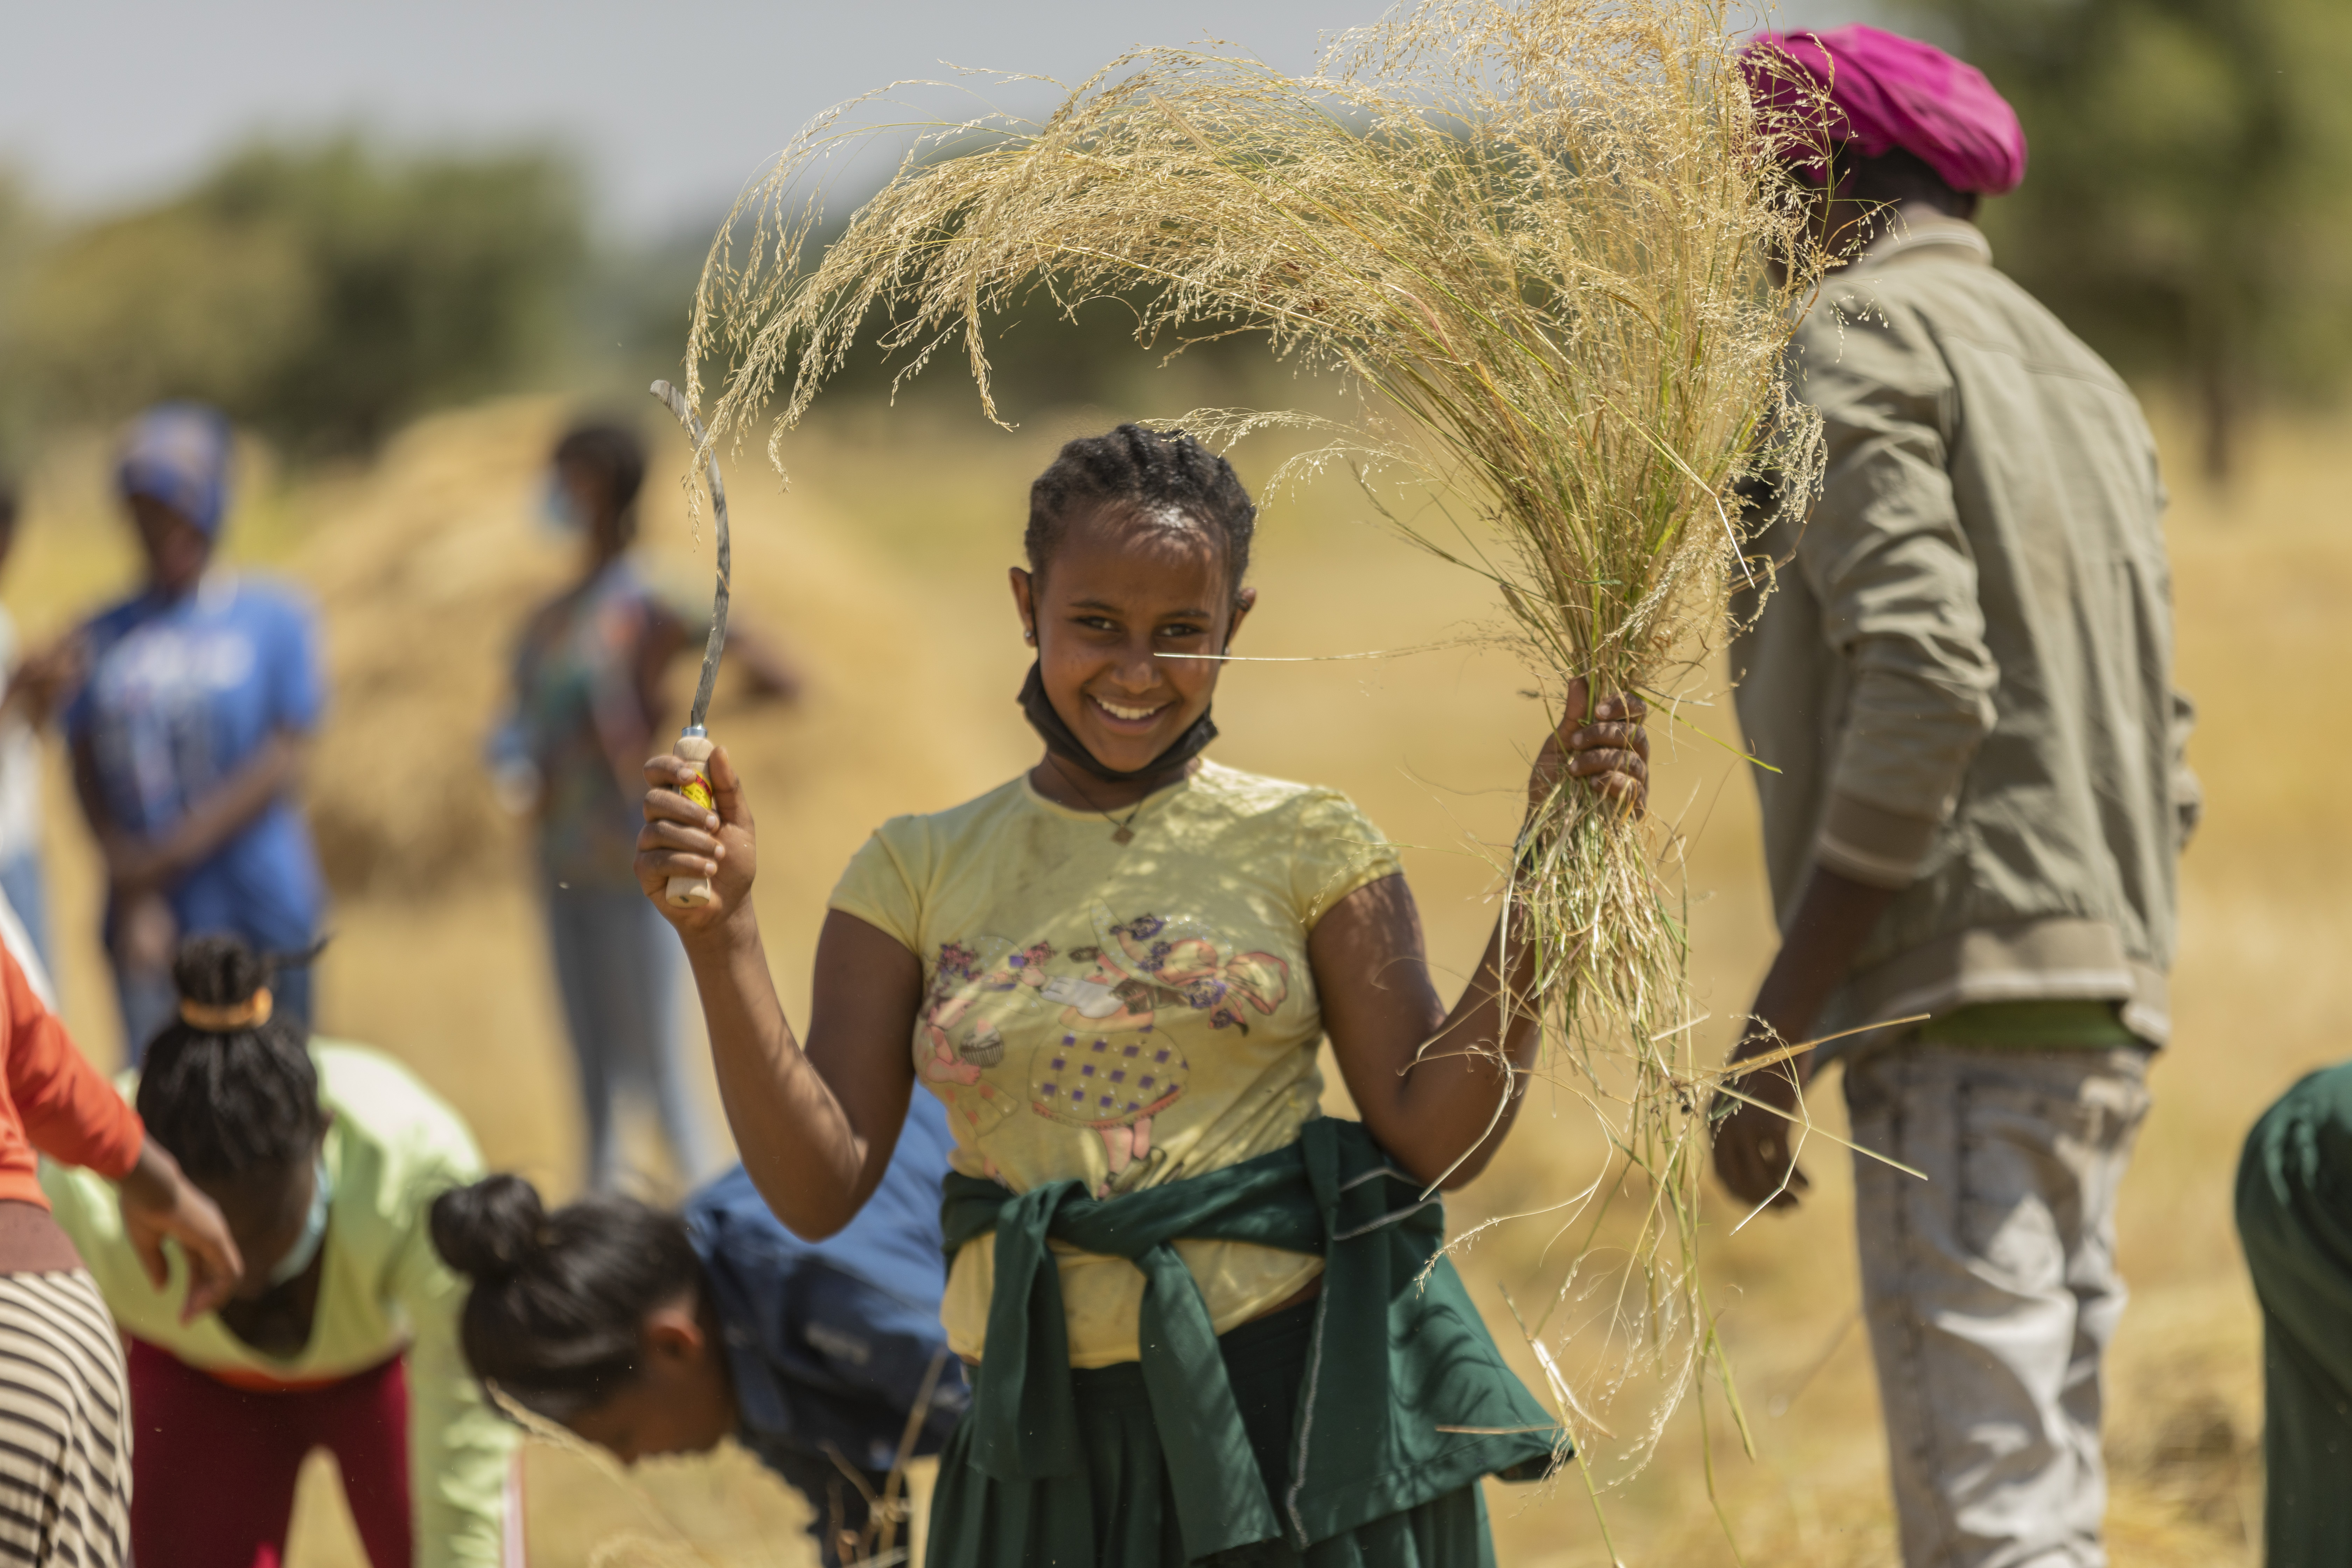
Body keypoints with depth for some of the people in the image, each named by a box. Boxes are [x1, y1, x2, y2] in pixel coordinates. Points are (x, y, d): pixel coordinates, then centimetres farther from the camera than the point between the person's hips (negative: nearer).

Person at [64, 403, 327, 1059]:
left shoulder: (274, 617, 3)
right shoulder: (106, 635, 9)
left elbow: (285, 761, -5)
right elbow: (88, 775, 4)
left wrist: (176, 850, -13)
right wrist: (133, 890, -10)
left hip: (260, 911, -2)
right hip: (149, 916, 2)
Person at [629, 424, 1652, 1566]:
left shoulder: (1305, 847, 1)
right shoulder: (919, 874, 6)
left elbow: (1436, 1139, -7)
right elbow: (821, 1186, -2)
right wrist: (720, 934, -11)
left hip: (1307, 1429, -1)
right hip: (1056, 1457, 2)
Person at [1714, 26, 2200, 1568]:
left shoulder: (1860, 340, -3)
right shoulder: (2078, 378, 24)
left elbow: (1921, 691, -17)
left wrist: (1772, 1040, -18)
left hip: (1960, 1004, -9)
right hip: (2106, 1003, 9)